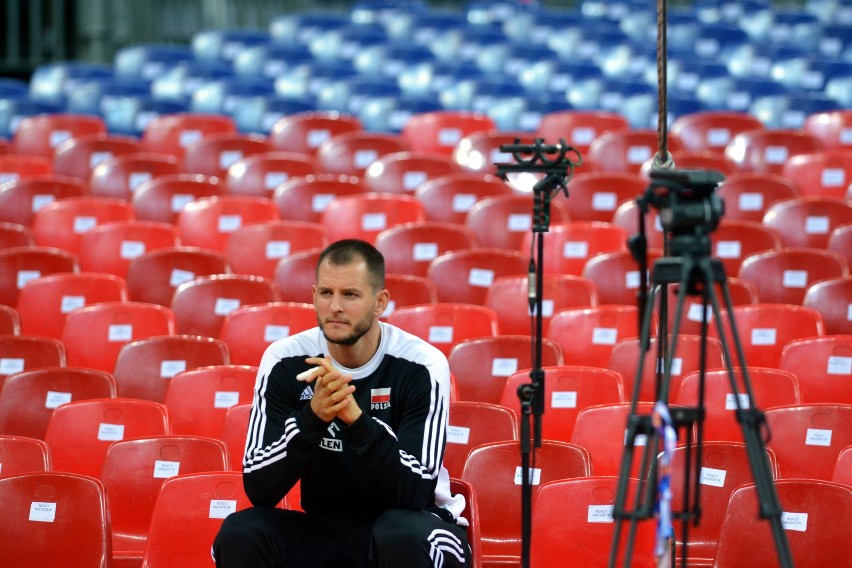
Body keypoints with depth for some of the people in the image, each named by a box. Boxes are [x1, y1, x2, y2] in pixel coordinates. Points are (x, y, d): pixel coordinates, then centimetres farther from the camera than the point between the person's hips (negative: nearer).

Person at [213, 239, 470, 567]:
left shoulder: (420, 366, -15)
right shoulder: (284, 362, -8)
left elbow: (417, 493, -23)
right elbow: (258, 489, -14)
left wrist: (355, 417, -36)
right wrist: (313, 416, -31)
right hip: (323, 529, 3)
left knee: (404, 535, -37)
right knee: (239, 533, -25)